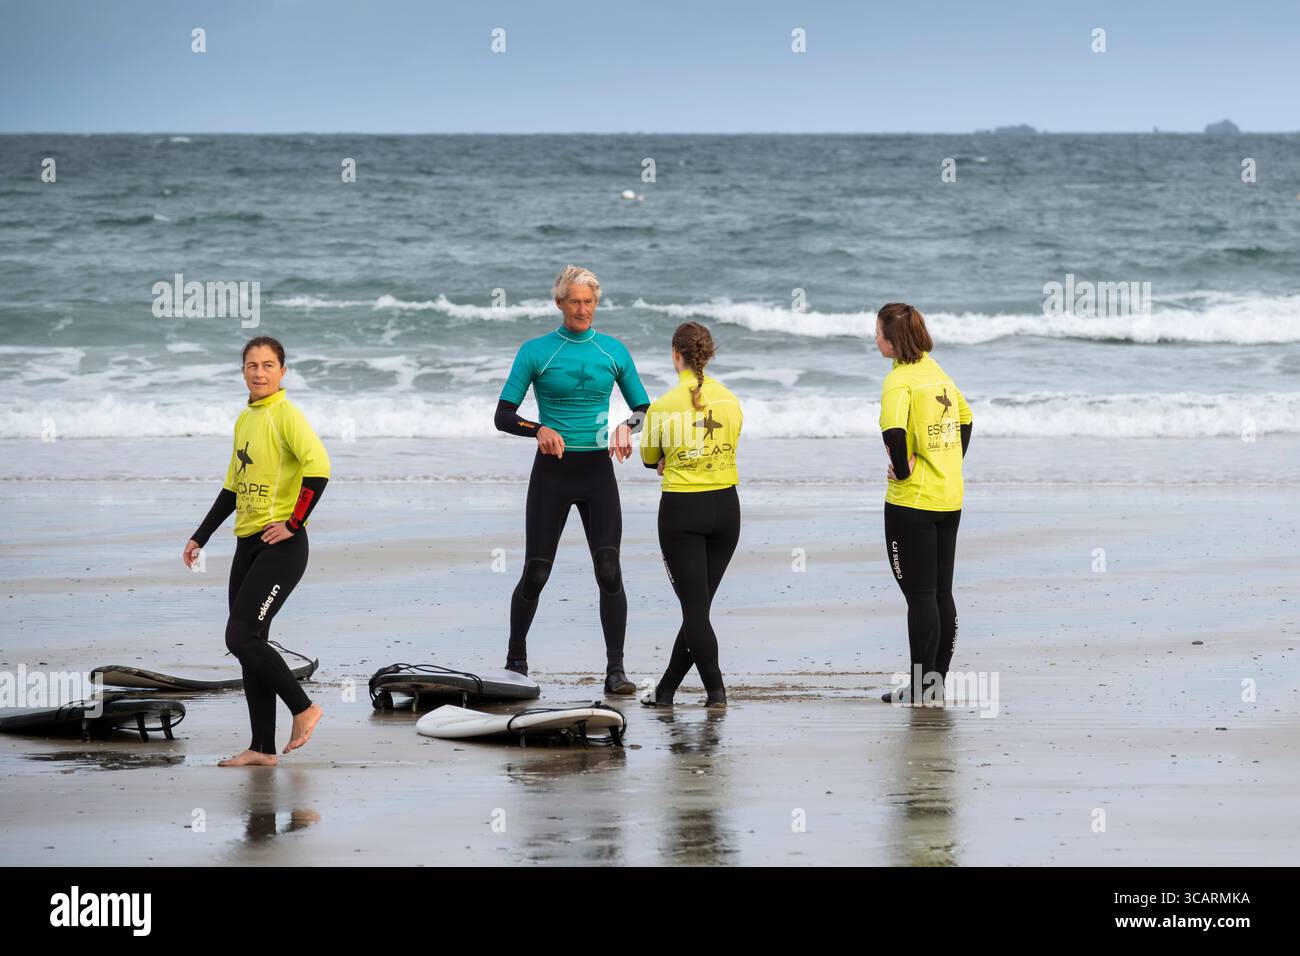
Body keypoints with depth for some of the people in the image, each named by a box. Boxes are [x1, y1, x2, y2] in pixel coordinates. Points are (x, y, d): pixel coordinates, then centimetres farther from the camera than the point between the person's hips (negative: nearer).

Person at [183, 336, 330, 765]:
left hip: (281, 547, -9)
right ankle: (262, 749, 10)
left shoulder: (286, 415, -11)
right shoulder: (245, 420, 15)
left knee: (241, 636, -14)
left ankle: (303, 708, 2)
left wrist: (294, 524, -20)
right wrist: (199, 537, 24)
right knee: (250, 646, 6)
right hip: (248, 545, 9)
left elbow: (318, 467, -26)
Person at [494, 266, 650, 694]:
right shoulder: (535, 351, -1)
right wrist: (539, 430, -20)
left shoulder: (613, 351, 6)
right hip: (553, 471, -1)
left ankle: (615, 670, -6)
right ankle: (515, 660, 21)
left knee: (609, 571, -10)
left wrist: (627, 427, -9)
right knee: (535, 574, 1)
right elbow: (503, 416, -2)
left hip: (598, 471, 1)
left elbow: (643, 407, 13)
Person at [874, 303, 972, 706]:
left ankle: (921, 687, 1)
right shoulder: (937, 372, 11)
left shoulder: (900, 379, -15)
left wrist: (902, 469, -16)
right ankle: (938, 683, 17)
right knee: (942, 593, 12)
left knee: (919, 596, -3)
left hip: (912, 502, -8)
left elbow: (894, 431, -31)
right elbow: (964, 417, 24)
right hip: (949, 501, 8)